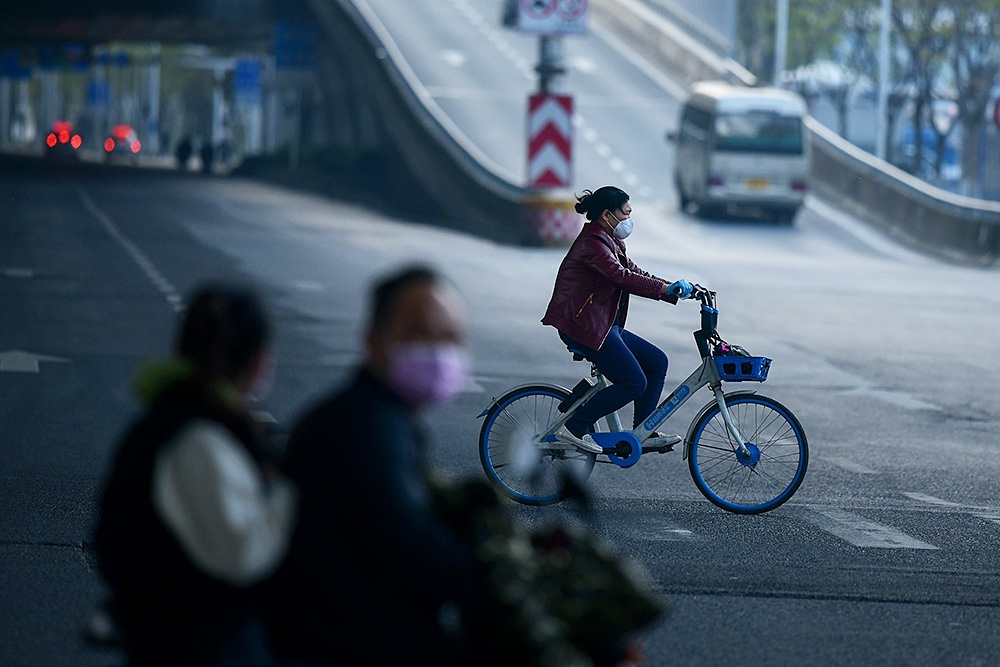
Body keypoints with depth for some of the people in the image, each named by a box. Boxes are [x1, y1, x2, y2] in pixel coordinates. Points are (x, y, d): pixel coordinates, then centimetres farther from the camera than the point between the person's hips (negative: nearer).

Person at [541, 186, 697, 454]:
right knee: (634, 383, -13)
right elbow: (621, 277, -26)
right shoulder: (592, 243, -15)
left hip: (604, 325, 11)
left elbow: (635, 273, 16)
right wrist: (665, 288, -29)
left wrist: (675, 289, 4)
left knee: (656, 361, 8)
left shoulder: (611, 242, 19)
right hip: (584, 326, -11)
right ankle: (575, 427, -9)